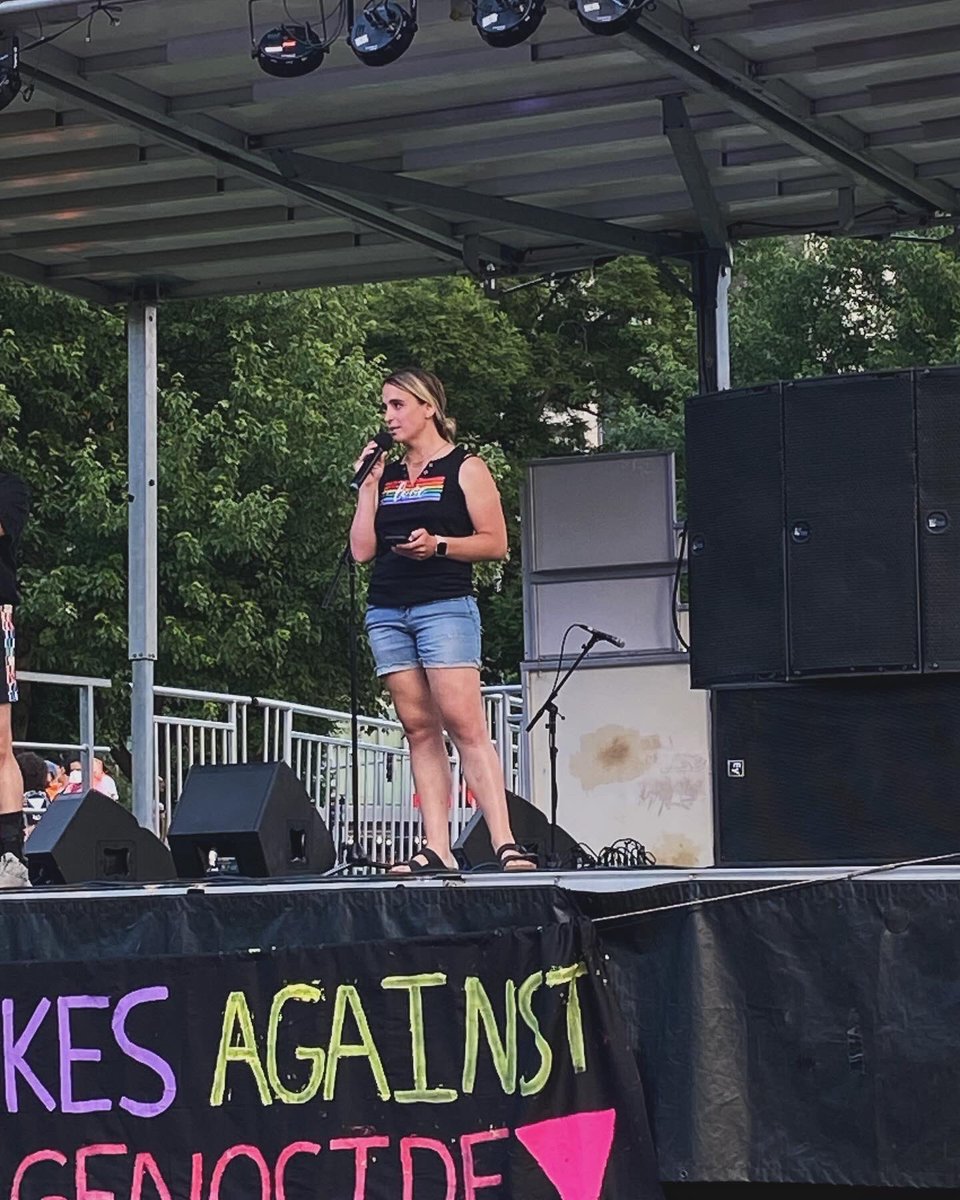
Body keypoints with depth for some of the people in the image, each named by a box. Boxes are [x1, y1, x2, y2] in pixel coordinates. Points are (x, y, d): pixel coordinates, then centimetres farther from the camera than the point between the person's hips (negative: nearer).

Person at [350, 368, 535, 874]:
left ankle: (503, 842, -19)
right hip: (387, 611, 5)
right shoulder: (387, 475, 18)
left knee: (464, 724, -15)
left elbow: (495, 542, -2)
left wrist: (438, 544, -15)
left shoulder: (464, 468, 4)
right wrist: (368, 486, 8)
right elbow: (362, 550, 11)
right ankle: (436, 849, -1)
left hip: (445, 605, -5)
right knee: (419, 729, 1)